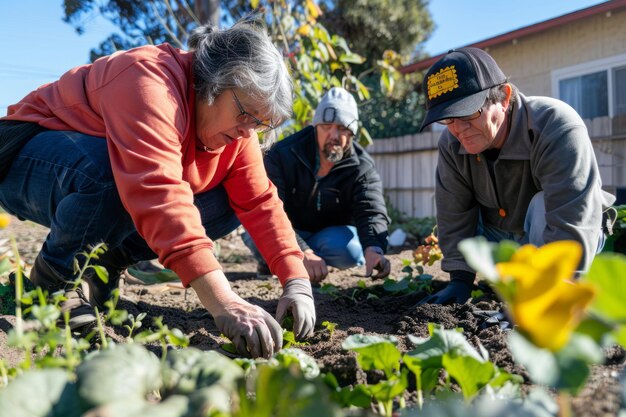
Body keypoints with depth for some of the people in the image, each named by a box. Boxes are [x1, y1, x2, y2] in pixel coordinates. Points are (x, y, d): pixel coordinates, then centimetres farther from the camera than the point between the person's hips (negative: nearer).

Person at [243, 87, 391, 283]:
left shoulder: (362, 167, -17)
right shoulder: (282, 155, -22)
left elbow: (371, 211, -31)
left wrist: (373, 248, -55)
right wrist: (303, 252, -48)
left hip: (331, 235, 2)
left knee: (351, 249, -32)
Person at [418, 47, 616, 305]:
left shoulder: (557, 128, -36)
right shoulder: (451, 144, -18)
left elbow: (572, 225, -42)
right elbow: (454, 216, -11)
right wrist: (460, 279, -16)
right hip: (499, 233, 6)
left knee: (543, 207, -34)